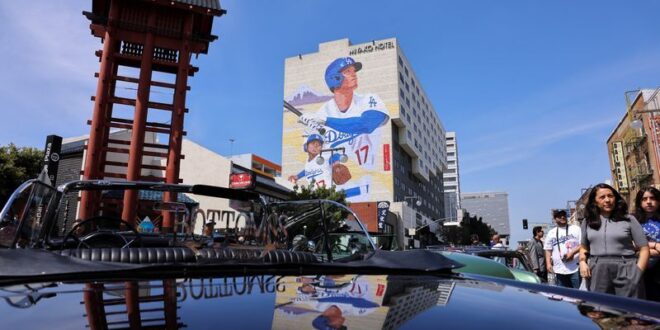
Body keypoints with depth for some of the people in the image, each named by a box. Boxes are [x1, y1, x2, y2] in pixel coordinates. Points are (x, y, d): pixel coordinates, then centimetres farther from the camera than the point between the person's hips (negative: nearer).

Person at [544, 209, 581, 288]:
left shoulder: (576, 229, 7)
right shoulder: (551, 233, 14)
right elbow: (548, 250, 13)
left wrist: (573, 252, -16)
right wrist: (548, 263, 1)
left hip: (575, 269, -2)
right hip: (559, 270, 3)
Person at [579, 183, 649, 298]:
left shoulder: (629, 219, 5)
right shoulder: (587, 222, 11)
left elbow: (644, 248, 4)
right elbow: (584, 247, 20)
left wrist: (637, 272, -7)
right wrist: (582, 262, 2)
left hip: (626, 271, -1)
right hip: (597, 272, 2)